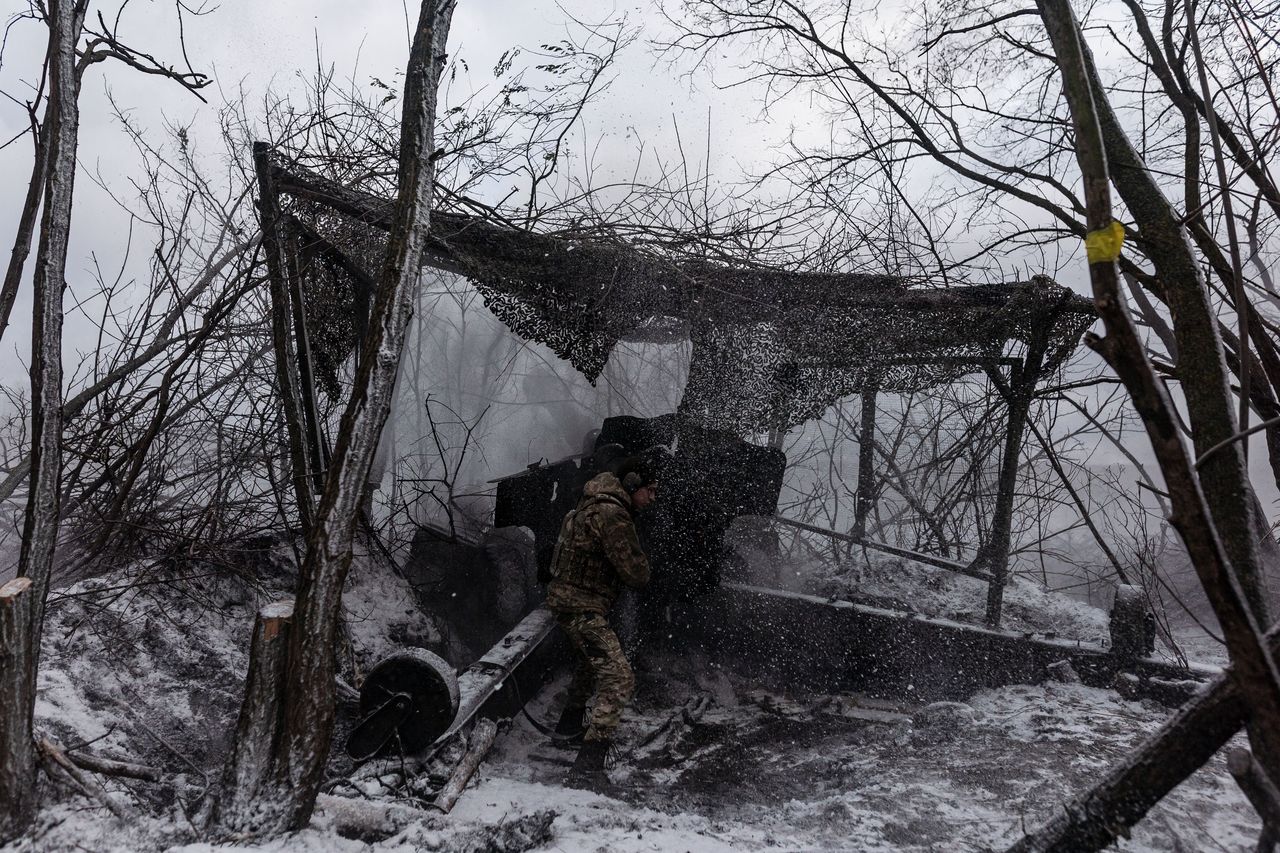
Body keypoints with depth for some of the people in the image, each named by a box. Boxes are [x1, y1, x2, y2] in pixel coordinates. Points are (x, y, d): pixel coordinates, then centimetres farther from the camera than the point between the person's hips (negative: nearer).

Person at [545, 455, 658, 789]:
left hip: (569, 597, 11)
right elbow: (636, 574, -20)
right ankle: (587, 768, -21)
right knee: (619, 677, -17)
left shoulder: (596, 504, 10)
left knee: (591, 659, 33)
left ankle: (571, 722, 51)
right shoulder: (612, 515, -22)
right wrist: (643, 563, 2)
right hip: (581, 606, -11)